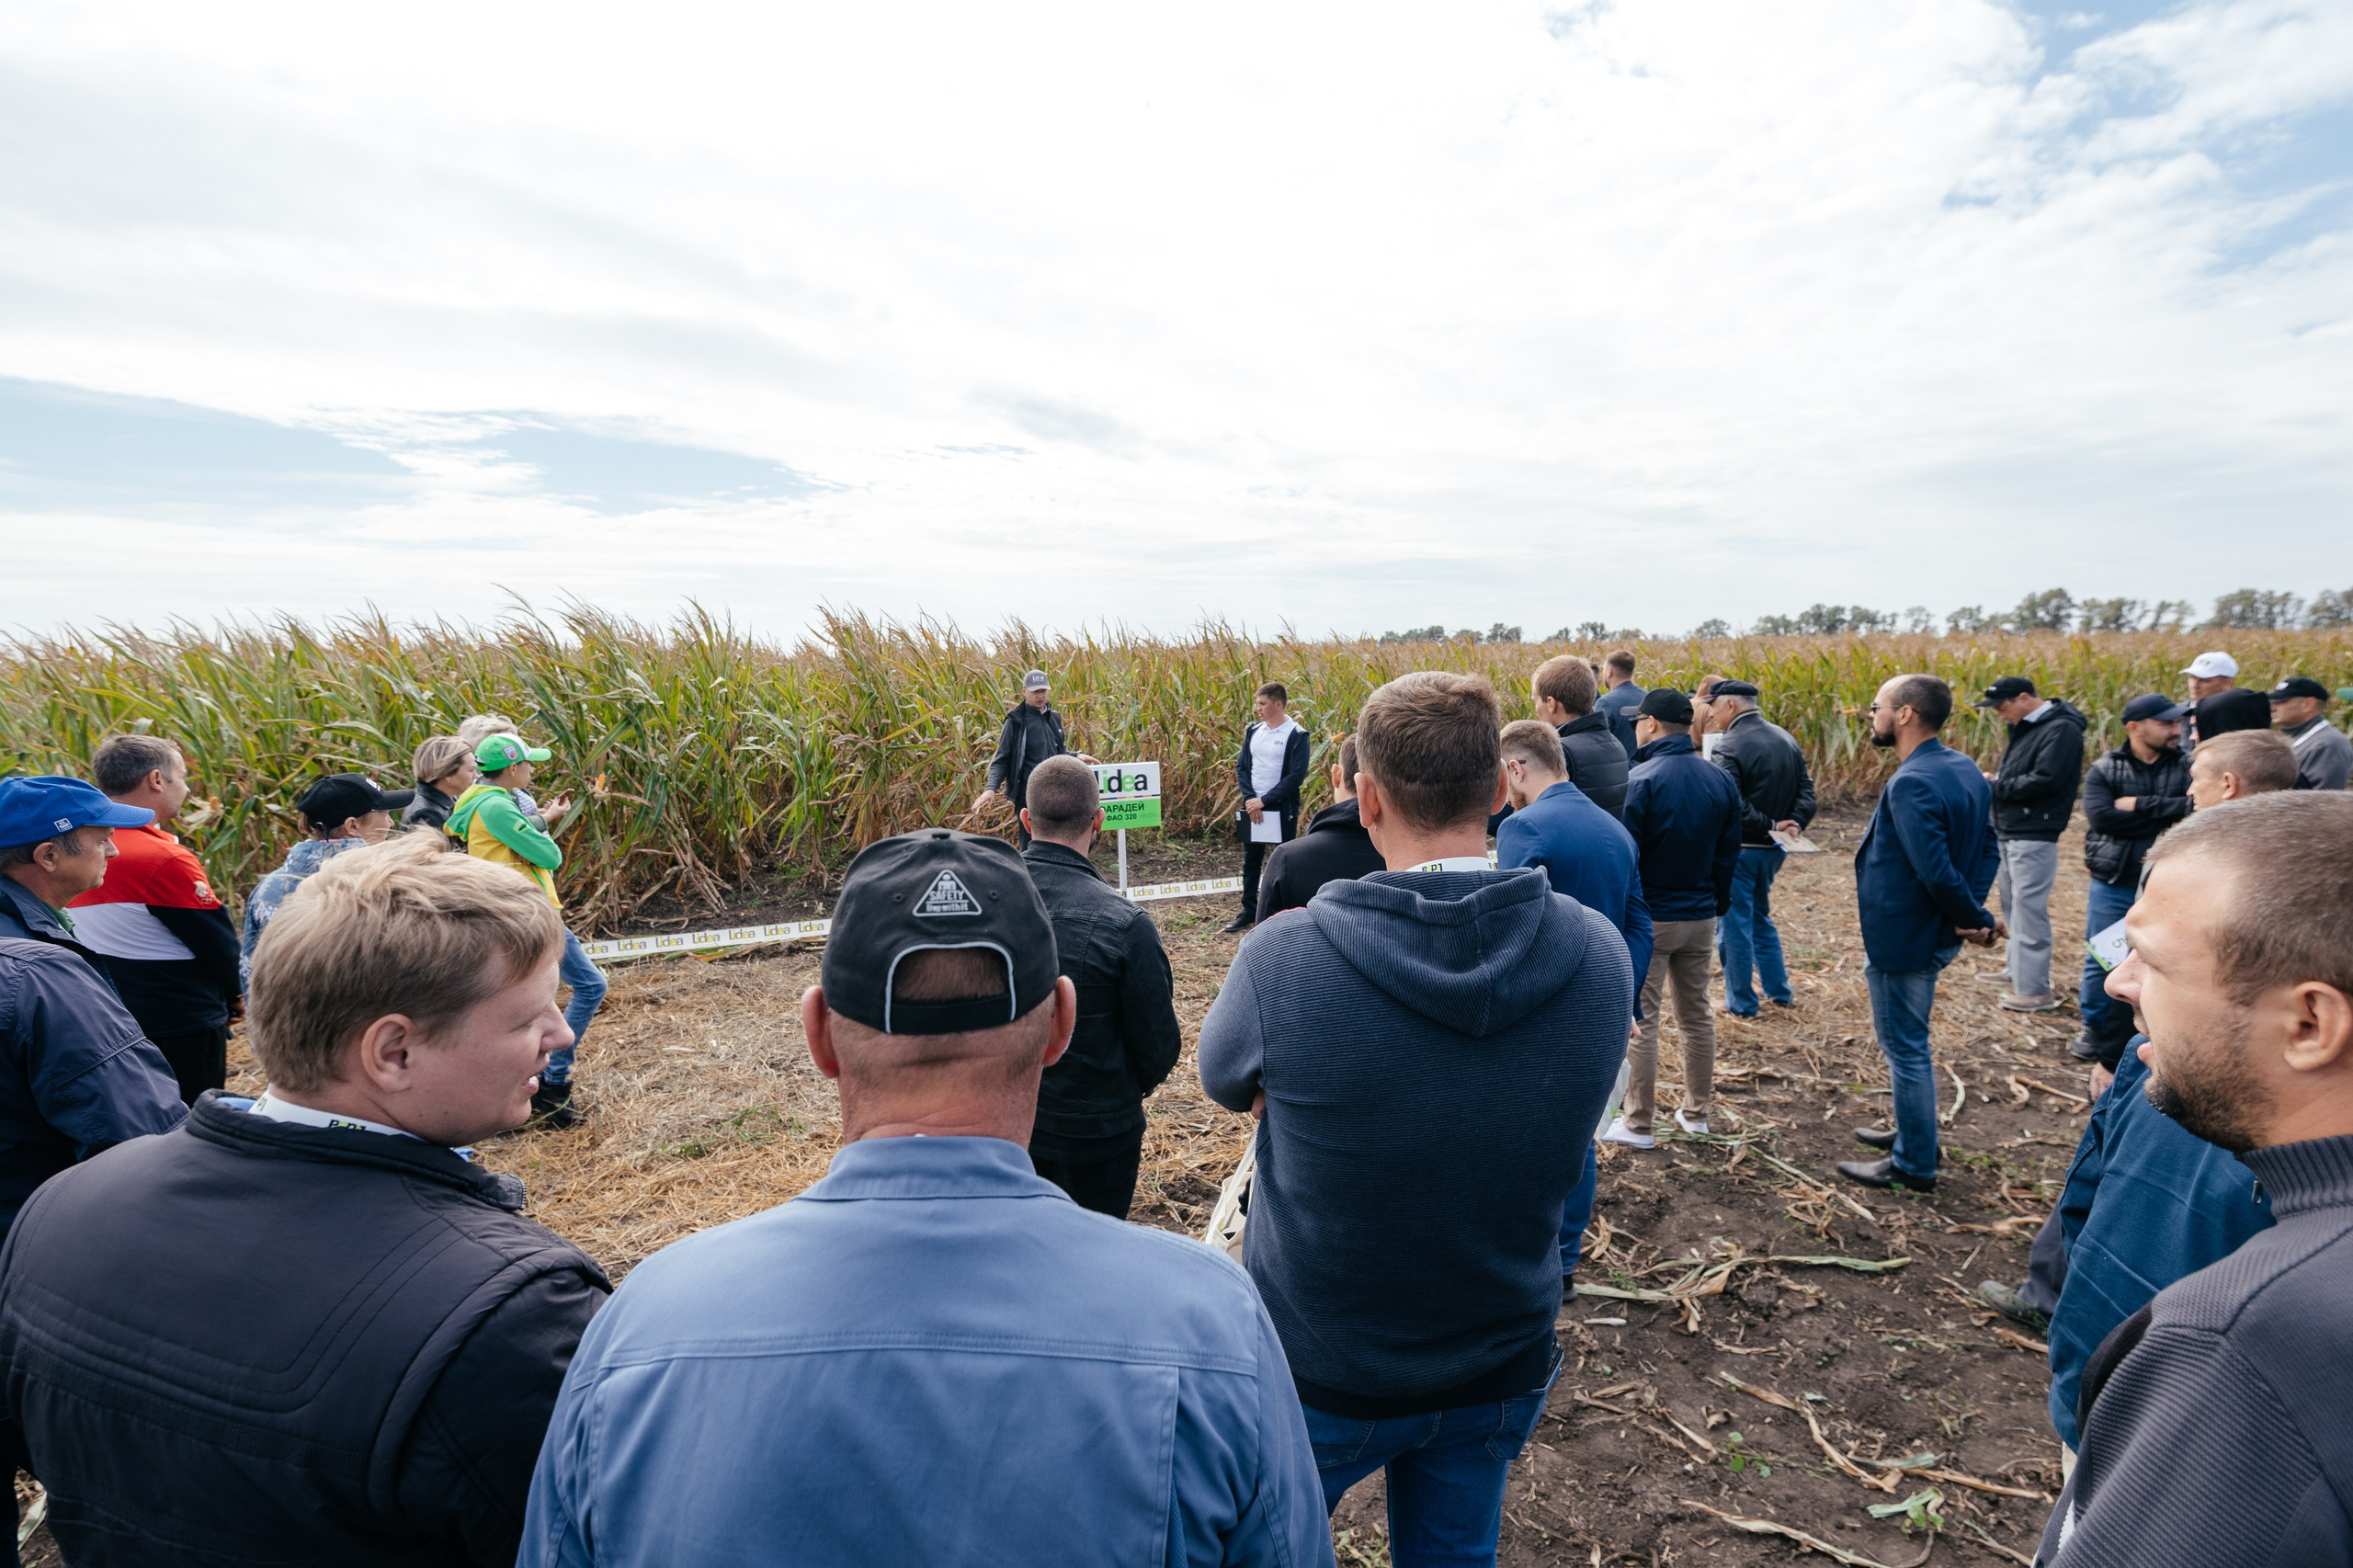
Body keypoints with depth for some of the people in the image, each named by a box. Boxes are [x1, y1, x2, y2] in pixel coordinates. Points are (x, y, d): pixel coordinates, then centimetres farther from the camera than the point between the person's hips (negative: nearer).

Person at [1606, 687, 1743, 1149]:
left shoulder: (1641, 779, -17)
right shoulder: (1721, 780, 3)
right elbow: (1729, 853, 9)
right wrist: (1718, 904, 18)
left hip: (1648, 917, -6)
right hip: (1701, 917, 7)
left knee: (1640, 1020, 2)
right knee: (1697, 1014, 17)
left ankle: (1639, 1124, 9)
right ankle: (1696, 1112, 29)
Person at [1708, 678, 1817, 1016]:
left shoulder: (1729, 746, -20)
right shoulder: (1787, 739, 6)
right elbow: (1806, 791, 3)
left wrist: (1768, 826, -18)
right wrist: (1793, 824, -8)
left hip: (1739, 848, -8)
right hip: (1774, 849, 8)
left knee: (1733, 925, 5)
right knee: (1760, 916, 24)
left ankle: (1742, 1003, 14)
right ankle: (1779, 991, 31)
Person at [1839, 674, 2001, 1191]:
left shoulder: (1911, 784, -26)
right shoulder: (1965, 770, 4)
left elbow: (1937, 872, -29)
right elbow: (1988, 849, 7)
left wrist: (1977, 920, -13)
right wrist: (1973, 914, -3)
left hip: (1902, 942, -9)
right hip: (1931, 935, 9)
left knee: (1905, 1048, 6)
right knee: (1909, 1043, 25)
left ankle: (1914, 1165, 20)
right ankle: (1914, 1131, 41)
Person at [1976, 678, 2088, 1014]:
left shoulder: (2062, 729, -14)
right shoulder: (2024, 727, 14)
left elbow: (2045, 781, -23)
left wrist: (1996, 786, -14)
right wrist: (1995, 781, -3)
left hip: (2034, 836, -9)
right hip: (2008, 832, 9)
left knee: (2028, 909, -7)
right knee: (2012, 904, 18)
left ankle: (2034, 990, -1)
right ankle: (2019, 965, 32)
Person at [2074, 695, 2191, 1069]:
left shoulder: (2187, 768, 1)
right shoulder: (2104, 770, -1)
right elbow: (2102, 817, -17)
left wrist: (2139, 806, -18)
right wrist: (2170, 809, -15)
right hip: (2112, 887, 0)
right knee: (2101, 962, 9)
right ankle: (2096, 1030, 26)